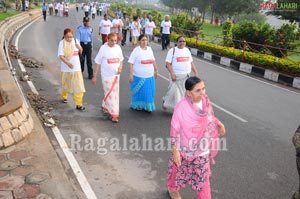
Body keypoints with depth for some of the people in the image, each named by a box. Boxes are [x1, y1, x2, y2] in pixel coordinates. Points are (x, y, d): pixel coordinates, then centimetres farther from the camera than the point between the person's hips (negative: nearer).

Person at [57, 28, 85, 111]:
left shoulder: (76, 41, 2)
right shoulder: (62, 43, -8)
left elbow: (80, 51, 17)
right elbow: (60, 56, -17)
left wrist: (79, 47, -6)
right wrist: (67, 63, -32)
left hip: (76, 68, 2)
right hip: (66, 68, -1)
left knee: (78, 86, -6)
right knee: (65, 84, 18)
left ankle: (79, 104, -3)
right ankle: (64, 97, 46)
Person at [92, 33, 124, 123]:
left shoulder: (118, 47, 3)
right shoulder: (103, 48, -10)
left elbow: (121, 60, 15)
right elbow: (98, 63, -6)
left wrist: (120, 67, -7)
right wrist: (95, 76, -7)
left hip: (116, 75, 5)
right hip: (106, 76, -5)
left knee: (115, 94, 13)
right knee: (110, 95, -3)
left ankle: (105, 107, 36)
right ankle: (114, 114, 5)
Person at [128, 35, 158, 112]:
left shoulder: (149, 49, 7)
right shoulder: (136, 50, -10)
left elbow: (153, 61, 17)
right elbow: (131, 63, -13)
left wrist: (156, 70, 18)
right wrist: (131, 75, -18)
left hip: (150, 76, 5)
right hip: (139, 77, -5)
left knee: (149, 92, 8)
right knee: (139, 92, 6)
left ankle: (147, 106, 24)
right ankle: (137, 106, 26)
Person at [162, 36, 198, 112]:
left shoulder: (187, 50, 12)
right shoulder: (172, 50, -6)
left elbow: (191, 62, 17)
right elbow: (168, 63, -11)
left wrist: (195, 71, 8)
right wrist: (172, 74, -21)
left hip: (186, 76, 5)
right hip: (176, 76, -5)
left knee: (182, 92, 12)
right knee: (174, 92, -5)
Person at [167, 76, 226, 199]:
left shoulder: (205, 100, -12)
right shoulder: (182, 107, -28)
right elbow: (175, 130, -19)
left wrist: (219, 123, -1)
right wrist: (175, 151, -18)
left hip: (202, 150, 4)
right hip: (185, 149, -3)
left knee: (202, 177, 13)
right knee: (178, 170, 23)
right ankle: (172, 188, 52)